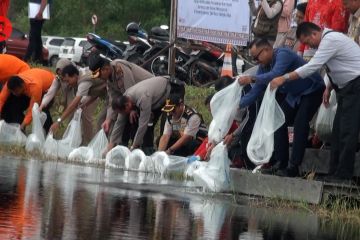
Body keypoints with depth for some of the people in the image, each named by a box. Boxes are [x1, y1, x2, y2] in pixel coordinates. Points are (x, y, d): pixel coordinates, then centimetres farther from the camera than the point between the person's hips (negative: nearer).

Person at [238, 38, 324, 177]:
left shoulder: (283, 55, -29)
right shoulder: (264, 66, -2)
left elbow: (275, 75, -45)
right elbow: (256, 91, 0)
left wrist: (251, 79, -46)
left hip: (312, 91, -9)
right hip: (294, 95, 9)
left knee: (299, 123, -22)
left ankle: (293, 167, -24)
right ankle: (281, 163, 6)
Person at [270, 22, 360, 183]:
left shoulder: (330, 41, -19)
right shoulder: (329, 39, 13)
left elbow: (312, 67, -24)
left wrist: (284, 78, -21)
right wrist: (329, 88, 11)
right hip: (347, 88, 11)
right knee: (338, 131, 9)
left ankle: (343, 175, -9)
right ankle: (335, 174, 11)